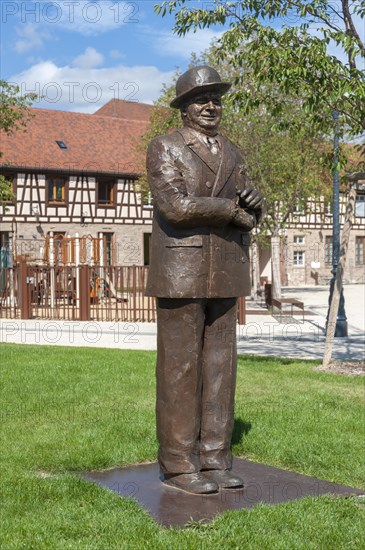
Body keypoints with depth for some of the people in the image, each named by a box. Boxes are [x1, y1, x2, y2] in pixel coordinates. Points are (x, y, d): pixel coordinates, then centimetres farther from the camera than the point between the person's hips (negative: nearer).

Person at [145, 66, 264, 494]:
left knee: (219, 366, 6)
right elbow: (175, 206, -18)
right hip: (180, 272, -6)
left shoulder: (230, 152, 16)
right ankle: (178, 464, 5)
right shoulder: (164, 148, -3)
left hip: (224, 273, 6)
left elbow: (246, 215, 13)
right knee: (180, 368, -3)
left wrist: (254, 203, -11)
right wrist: (231, 208, -10)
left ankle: (213, 459, 13)